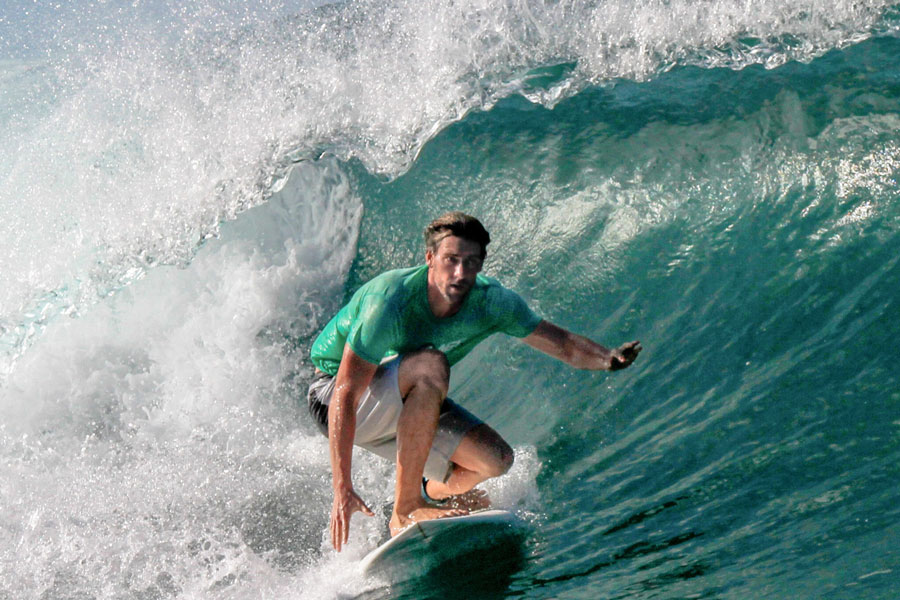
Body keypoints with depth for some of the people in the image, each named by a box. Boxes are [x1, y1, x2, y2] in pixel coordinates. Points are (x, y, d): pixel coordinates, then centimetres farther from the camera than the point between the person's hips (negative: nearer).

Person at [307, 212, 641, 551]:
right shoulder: (391, 300, -32)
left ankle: (430, 493, 22)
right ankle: (405, 511, -28)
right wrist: (342, 489, -40)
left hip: (407, 404, 6)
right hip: (333, 400, -6)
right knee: (430, 364, -35)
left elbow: (565, 344, -11)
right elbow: (346, 395, -34)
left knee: (495, 460, -11)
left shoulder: (490, 302, -14)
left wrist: (606, 358, -35)